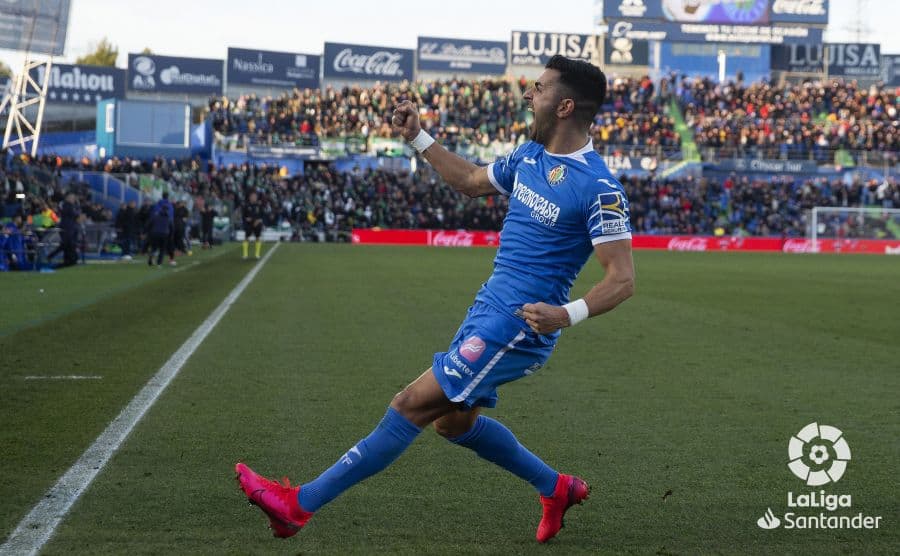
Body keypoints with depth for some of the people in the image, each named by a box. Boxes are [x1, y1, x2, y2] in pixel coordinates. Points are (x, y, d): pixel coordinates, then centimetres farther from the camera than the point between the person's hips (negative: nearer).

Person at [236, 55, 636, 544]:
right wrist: (418, 137, 18)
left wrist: (568, 314, -35)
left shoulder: (599, 188, -18)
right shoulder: (530, 155, 7)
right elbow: (471, 182, 26)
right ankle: (557, 488, 32)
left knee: (412, 405, -8)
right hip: (488, 311, 9)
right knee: (453, 420, 17)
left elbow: (622, 279, -19)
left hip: (517, 326, -9)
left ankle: (301, 503, -2)